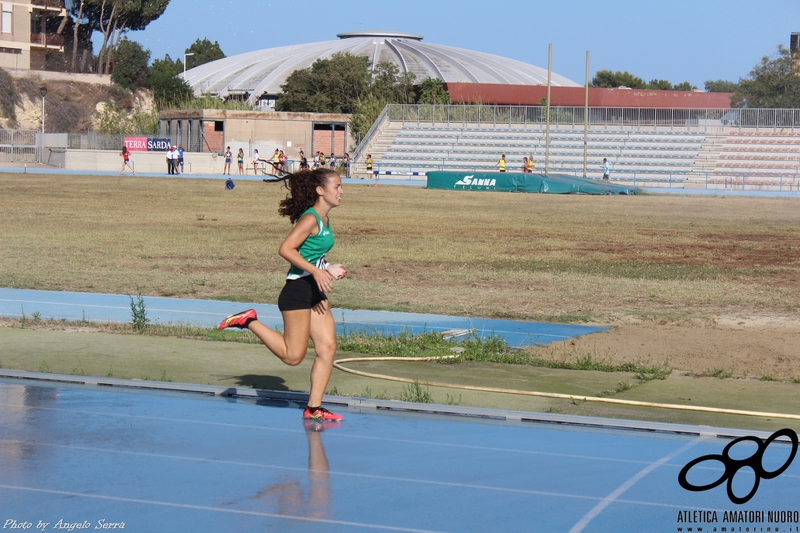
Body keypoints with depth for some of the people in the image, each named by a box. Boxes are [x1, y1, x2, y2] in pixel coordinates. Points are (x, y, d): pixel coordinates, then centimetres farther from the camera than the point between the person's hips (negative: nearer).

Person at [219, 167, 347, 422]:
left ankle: (313, 408, 9)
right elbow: (286, 249, -24)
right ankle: (249, 321, 8)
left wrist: (329, 270, 12)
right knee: (293, 355, -4)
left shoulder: (324, 219, 13)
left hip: (315, 293, 9)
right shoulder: (310, 219, -16)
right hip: (298, 290, -9)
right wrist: (316, 272, -27)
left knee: (328, 347, 3)